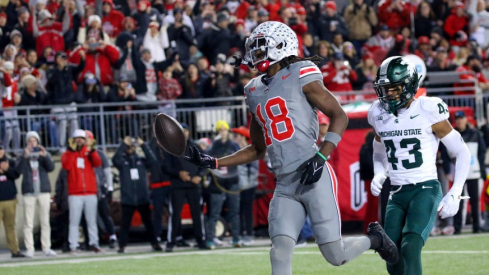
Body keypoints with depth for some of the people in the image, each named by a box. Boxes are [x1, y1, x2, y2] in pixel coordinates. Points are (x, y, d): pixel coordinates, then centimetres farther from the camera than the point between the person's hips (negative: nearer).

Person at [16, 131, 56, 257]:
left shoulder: (44, 155, 11)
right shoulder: (23, 157, 8)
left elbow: (51, 168, -6)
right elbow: (19, 170, -9)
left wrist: (45, 156, -23)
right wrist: (25, 156, -23)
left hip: (44, 191, 1)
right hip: (29, 192, -1)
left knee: (45, 222, 1)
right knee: (28, 223, -5)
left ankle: (46, 248, 3)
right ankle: (29, 249, -5)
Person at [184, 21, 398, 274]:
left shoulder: (300, 76, -3)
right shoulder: (255, 92, 17)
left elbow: (339, 116, -4)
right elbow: (257, 150, 25)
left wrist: (320, 157, -16)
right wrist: (214, 163, 15)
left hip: (314, 178, -6)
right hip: (285, 186, 6)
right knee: (280, 251, -10)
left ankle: (374, 239, 27)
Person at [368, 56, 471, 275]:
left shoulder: (428, 112, -9)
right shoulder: (380, 116, 6)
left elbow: (462, 153, -1)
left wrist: (454, 195, -8)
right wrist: (379, 176, 4)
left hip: (426, 191, -5)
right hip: (397, 195, 6)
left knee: (410, 248, -26)